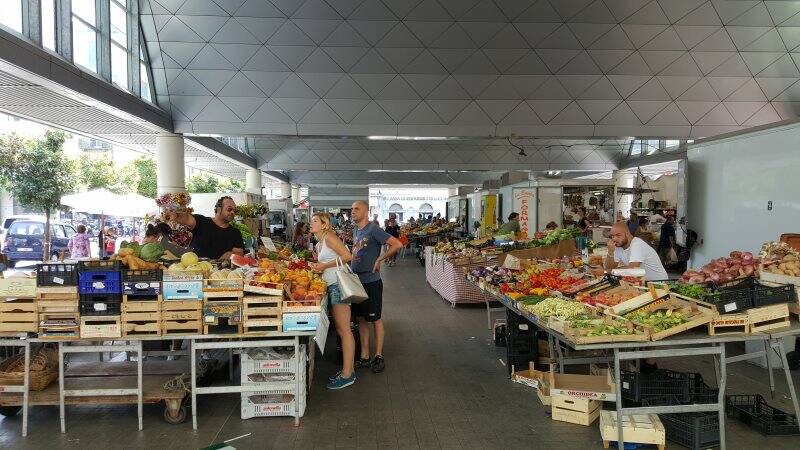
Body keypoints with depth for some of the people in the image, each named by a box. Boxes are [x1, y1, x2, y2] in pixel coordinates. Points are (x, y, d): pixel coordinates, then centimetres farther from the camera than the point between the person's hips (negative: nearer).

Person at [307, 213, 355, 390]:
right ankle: (348, 369, 21)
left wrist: (324, 265, -14)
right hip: (332, 286, 10)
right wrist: (317, 266, 10)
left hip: (338, 285, -10)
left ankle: (347, 374, -2)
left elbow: (347, 256, -16)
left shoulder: (329, 237, -7)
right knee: (340, 330, 13)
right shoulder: (319, 245, 20)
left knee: (344, 330, -7)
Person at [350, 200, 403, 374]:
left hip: (371, 282, -8)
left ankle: (379, 357, 16)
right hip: (356, 281, 8)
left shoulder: (373, 230, -14)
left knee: (375, 320, 4)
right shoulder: (355, 231, 11)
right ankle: (364, 357, 22)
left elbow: (398, 244, -21)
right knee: (361, 319, 13)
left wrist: (380, 259, -16)